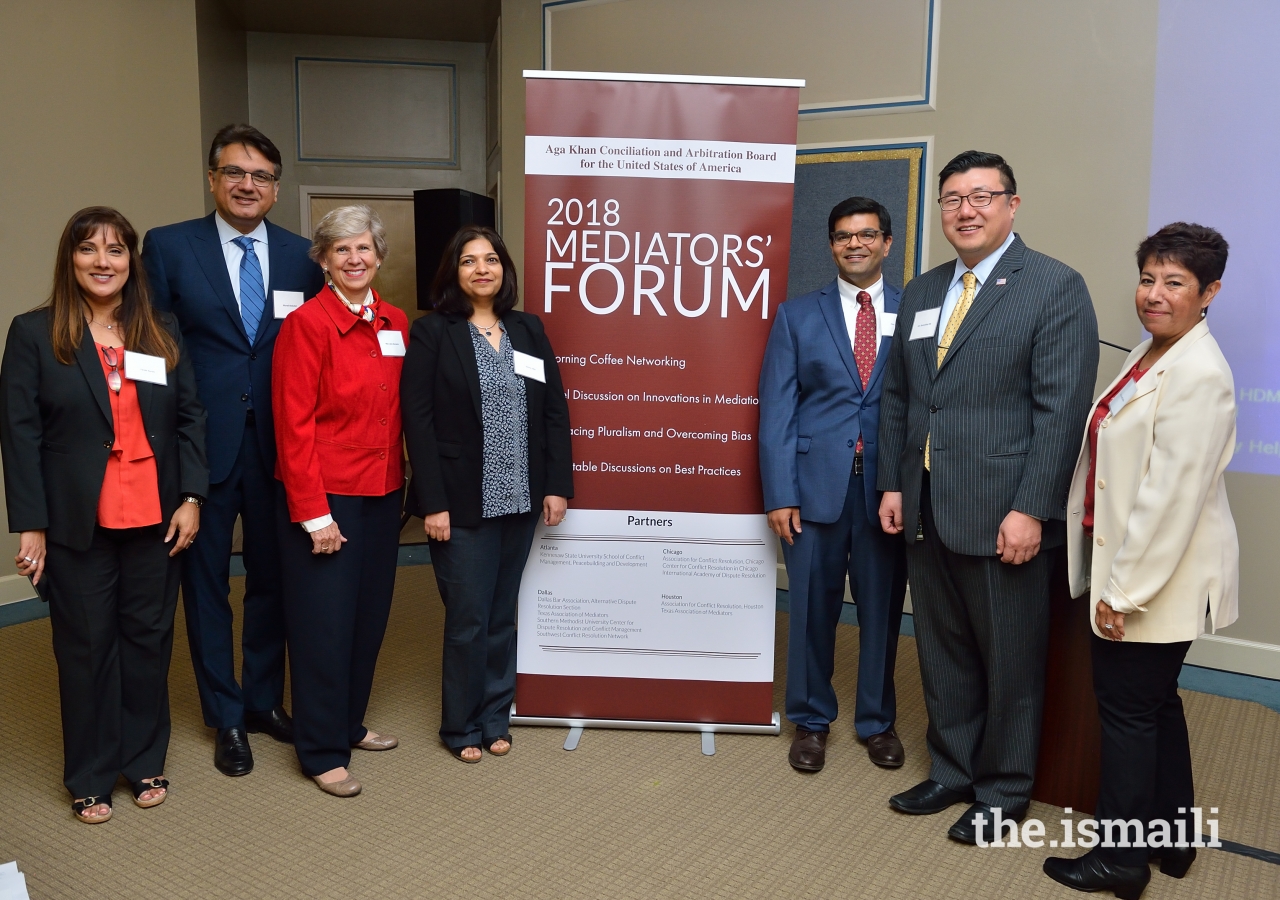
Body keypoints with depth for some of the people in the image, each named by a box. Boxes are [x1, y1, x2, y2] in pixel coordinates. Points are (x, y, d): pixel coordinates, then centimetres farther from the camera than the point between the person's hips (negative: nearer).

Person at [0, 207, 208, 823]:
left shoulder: (162, 332, 7)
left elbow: (190, 418, 6)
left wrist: (191, 497, -3)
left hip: (155, 518, 2)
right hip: (78, 523, -2)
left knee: (148, 639, 10)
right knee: (87, 646, 8)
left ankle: (145, 762, 28)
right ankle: (90, 778, 24)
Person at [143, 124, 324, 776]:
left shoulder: (301, 256, 4)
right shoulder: (168, 246, -2)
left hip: (279, 446, 2)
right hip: (201, 446, -2)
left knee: (273, 577, 14)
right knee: (206, 582, 10)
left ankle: (265, 699, 33)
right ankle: (226, 717, 26)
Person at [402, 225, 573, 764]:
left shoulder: (529, 330, 9)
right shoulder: (432, 333, -3)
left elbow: (555, 410, 8)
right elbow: (418, 420, -8)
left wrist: (557, 486, 2)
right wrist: (432, 503, -14)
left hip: (520, 499, 4)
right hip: (463, 503, -4)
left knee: (503, 617, 12)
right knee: (468, 620, 3)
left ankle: (495, 718, 28)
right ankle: (461, 727, 22)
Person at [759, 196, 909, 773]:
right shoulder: (797, 315, 6)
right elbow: (777, 410, 1)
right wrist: (779, 493, -6)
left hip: (888, 486, 0)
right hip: (816, 483, 0)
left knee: (882, 608, 11)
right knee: (812, 608, 8)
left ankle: (877, 720, 30)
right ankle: (810, 720, 27)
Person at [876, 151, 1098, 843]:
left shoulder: (1056, 287, -6)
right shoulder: (921, 292, 13)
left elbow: (1061, 408, -13)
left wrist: (1031, 510, -18)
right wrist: (892, 485, 8)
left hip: (1002, 516, -6)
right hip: (926, 513, 6)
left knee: (1009, 661, 8)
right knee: (943, 654, 17)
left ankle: (1004, 790, 27)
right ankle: (952, 771, 34)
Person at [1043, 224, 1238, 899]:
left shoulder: (1198, 374, -20)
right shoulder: (1147, 356, 10)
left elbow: (1173, 496, -23)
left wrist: (1125, 591, -20)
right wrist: (1116, 579, 14)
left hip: (1161, 575, -9)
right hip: (1129, 568, 9)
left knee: (1128, 706, 2)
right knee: (1156, 703, 19)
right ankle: (1171, 839, 35)